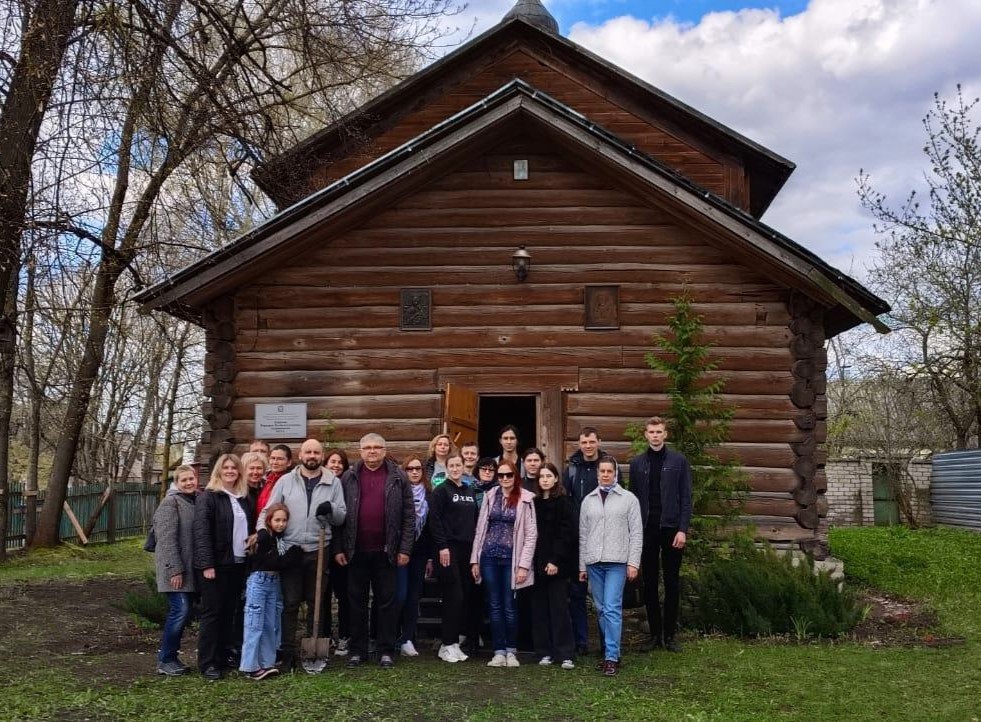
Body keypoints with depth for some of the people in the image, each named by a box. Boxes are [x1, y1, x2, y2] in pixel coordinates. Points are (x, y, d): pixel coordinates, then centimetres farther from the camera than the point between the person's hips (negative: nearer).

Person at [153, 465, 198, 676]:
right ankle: (165, 660, 1)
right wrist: (175, 569, -18)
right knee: (180, 611, -11)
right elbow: (167, 539, -15)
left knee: (182, 612, 10)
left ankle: (170, 656, 20)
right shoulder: (170, 502, -9)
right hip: (175, 569, -7)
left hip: (192, 568, 7)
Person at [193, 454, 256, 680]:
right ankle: (208, 663, 2)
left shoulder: (244, 498, 14)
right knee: (212, 613, -2)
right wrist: (206, 564, -19)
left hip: (238, 564, 6)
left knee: (229, 612, 10)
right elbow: (201, 532, -13)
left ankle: (224, 655, 18)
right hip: (215, 564, -6)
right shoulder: (208, 497, -6)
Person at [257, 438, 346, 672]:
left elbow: (341, 517, 5)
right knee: (289, 604, 2)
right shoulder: (285, 481, 4)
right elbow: (268, 511, 4)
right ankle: (288, 653, 10)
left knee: (316, 604, 10)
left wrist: (331, 509, -16)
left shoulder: (333, 482, 5)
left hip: (319, 551, 1)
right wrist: (262, 530, -14)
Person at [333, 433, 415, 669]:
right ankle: (357, 649, 19)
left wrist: (405, 549, -5)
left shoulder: (398, 477, 2)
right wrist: (338, 548, -2)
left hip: (386, 551, -1)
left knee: (387, 601, 5)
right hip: (356, 551, 1)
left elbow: (409, 515, 1)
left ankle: (386, 651, 15)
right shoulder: (349, 477, 5)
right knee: (357, 601, 9)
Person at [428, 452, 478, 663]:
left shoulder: (469, 491, 16)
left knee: (467, 595, 3)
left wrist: (476, 546, 11)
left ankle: (454, 642, 12)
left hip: (467, 549, 6)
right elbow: (435, 520, -10)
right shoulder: (441, 491, -3)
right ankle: (448, 644, 0)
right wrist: (442, 547, -17)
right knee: (453, 596, -8)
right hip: (448, 549, -6)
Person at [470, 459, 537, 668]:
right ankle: (499, 652, 12)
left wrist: (524, 565, -9)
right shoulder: (490, 496, 7)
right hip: (489, 556, 3)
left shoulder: (525, 499, -3)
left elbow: (531, 534, -5)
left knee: (509, 606, 2)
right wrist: (475, 559, 5)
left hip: (511, 557, -3)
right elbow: (480, 528, 9)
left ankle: (511, 651, 15)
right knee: (494, 605, 6)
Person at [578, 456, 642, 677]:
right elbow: (583, 534, 14)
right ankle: (609, 651, 18)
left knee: (612, 608, -10)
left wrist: (633, 563, -6)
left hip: (617, 562, -4)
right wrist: (582, 565, 12)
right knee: (601, 609, 8)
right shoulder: (588, 500, 12)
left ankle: (612, 657, -8)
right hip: (593, 562, 4)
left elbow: (636, 532, 0)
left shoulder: (628, 499, 3)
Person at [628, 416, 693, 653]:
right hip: (646, 529, 2)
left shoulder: (679, 461, 1)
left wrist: (683, 529, -10)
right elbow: (633, 498, 8)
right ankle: (655, 634, 16)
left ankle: (670, 635, 14)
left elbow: (686, 498, -2)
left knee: (672, 583, 5)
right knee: (649, 584, 6)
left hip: (671, 528, -2)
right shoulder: (637, 463, 7)